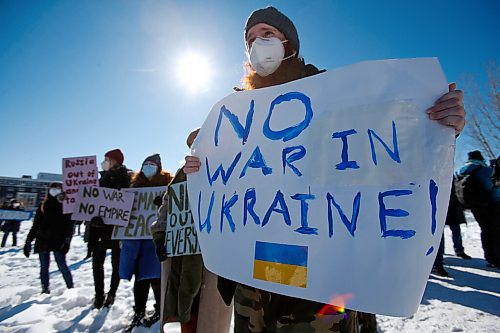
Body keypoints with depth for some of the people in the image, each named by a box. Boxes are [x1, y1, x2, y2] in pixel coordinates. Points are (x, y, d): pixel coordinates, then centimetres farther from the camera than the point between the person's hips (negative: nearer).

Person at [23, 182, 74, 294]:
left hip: (58, 241, -4)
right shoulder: (43, 206, 12)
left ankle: (71, 288, 2)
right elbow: (35, 225, 14)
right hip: (43, 241, 4)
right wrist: (28, 241, 9)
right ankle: (45, 289, 21)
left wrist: (67, 239, -15)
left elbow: (70, 225, -5)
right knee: (44, 267, 9)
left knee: (62, 266, -5)